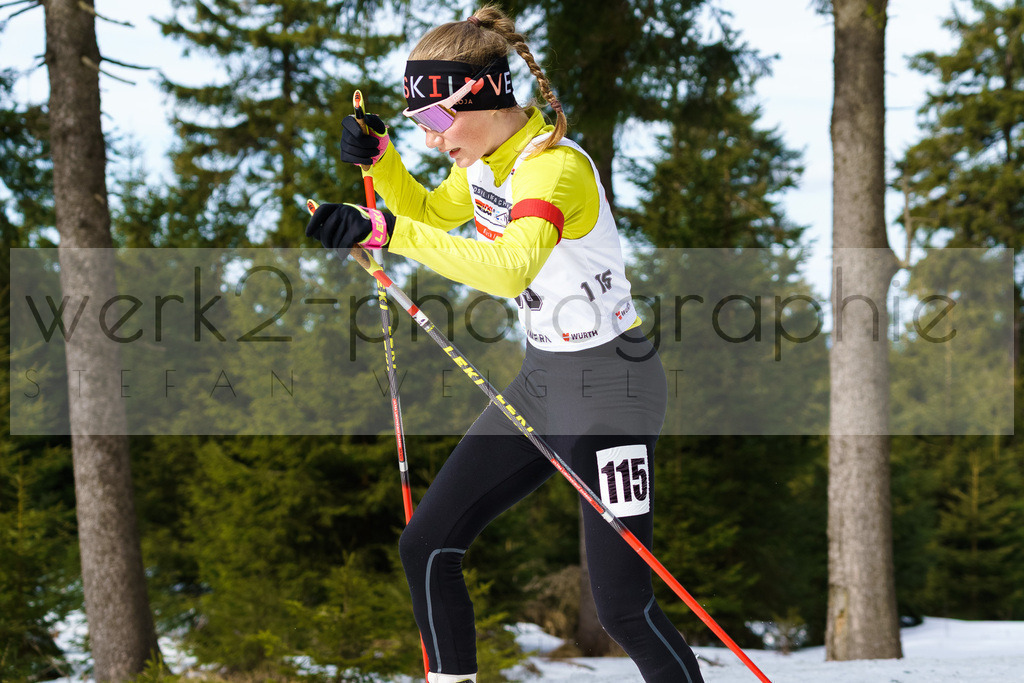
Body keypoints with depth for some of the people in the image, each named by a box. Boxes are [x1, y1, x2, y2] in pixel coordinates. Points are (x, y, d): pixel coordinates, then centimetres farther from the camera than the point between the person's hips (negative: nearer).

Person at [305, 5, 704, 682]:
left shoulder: (554, 165, -25)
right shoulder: (485, 158, 3)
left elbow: (512, 267, -44)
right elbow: (431, 212, 24)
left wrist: (389, 233, -49)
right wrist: (381, 160, 4)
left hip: (611, 384, -9)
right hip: (540, 379, 9)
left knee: (624, 606, -13)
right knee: (426, 546, 6)